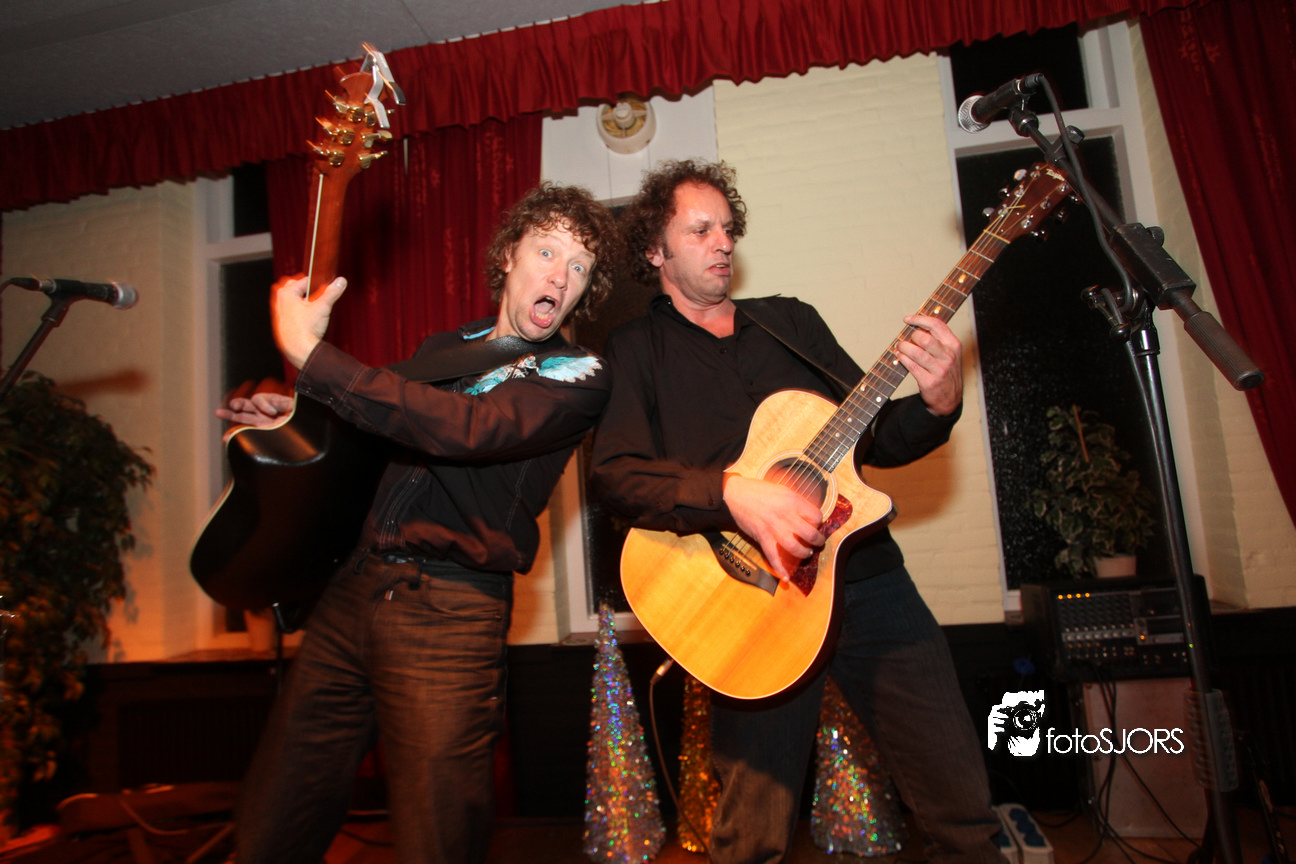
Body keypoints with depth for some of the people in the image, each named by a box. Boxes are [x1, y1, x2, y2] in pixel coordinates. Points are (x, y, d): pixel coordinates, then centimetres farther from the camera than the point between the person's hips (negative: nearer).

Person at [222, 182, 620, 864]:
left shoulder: (578, 376, -3)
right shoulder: (441, 350, 17)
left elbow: (463, 428, -21)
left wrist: (309, 353, -16)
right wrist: (295, 417, 10)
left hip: (448, 613, -5)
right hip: (352, 585, 6)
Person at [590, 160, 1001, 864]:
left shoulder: (791, 320, 17)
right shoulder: (635, 350, 6)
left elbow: (876, 440, 13)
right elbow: (614, 471, -10)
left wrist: (937, 403, -7)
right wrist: (732, 494, -24)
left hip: (866, 576, 4)